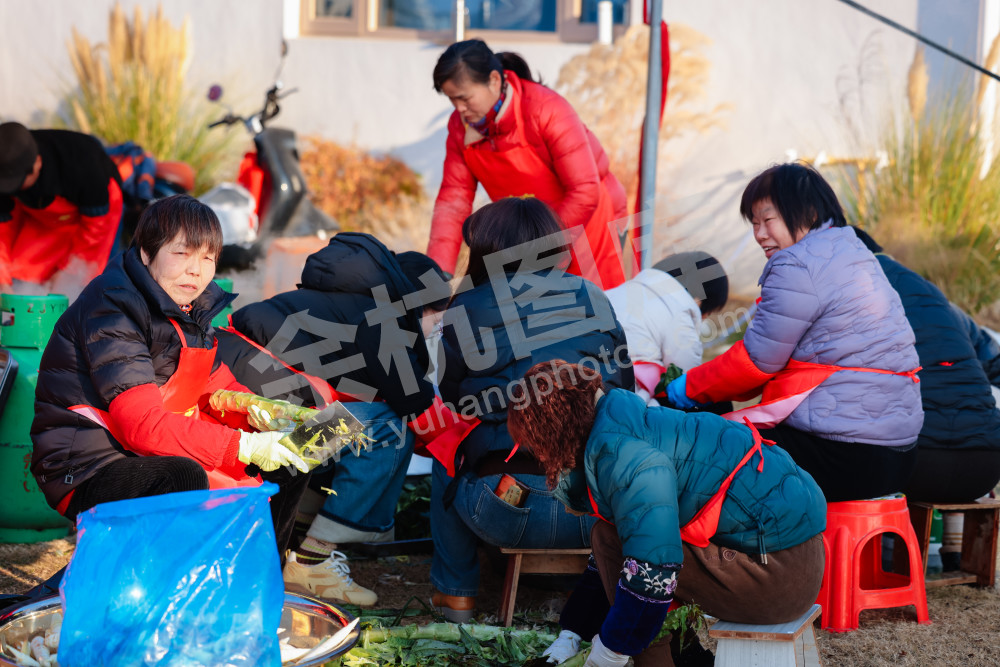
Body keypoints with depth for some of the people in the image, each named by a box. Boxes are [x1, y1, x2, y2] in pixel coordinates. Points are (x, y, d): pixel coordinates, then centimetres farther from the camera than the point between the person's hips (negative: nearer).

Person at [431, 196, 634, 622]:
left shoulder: (467, 311, 5)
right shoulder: (592, 298, 11)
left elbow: (453, 399, 17)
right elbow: (626, 387, 18)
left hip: (509, 512, -2)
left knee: (446, 457, 30)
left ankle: (455, 591, 29)